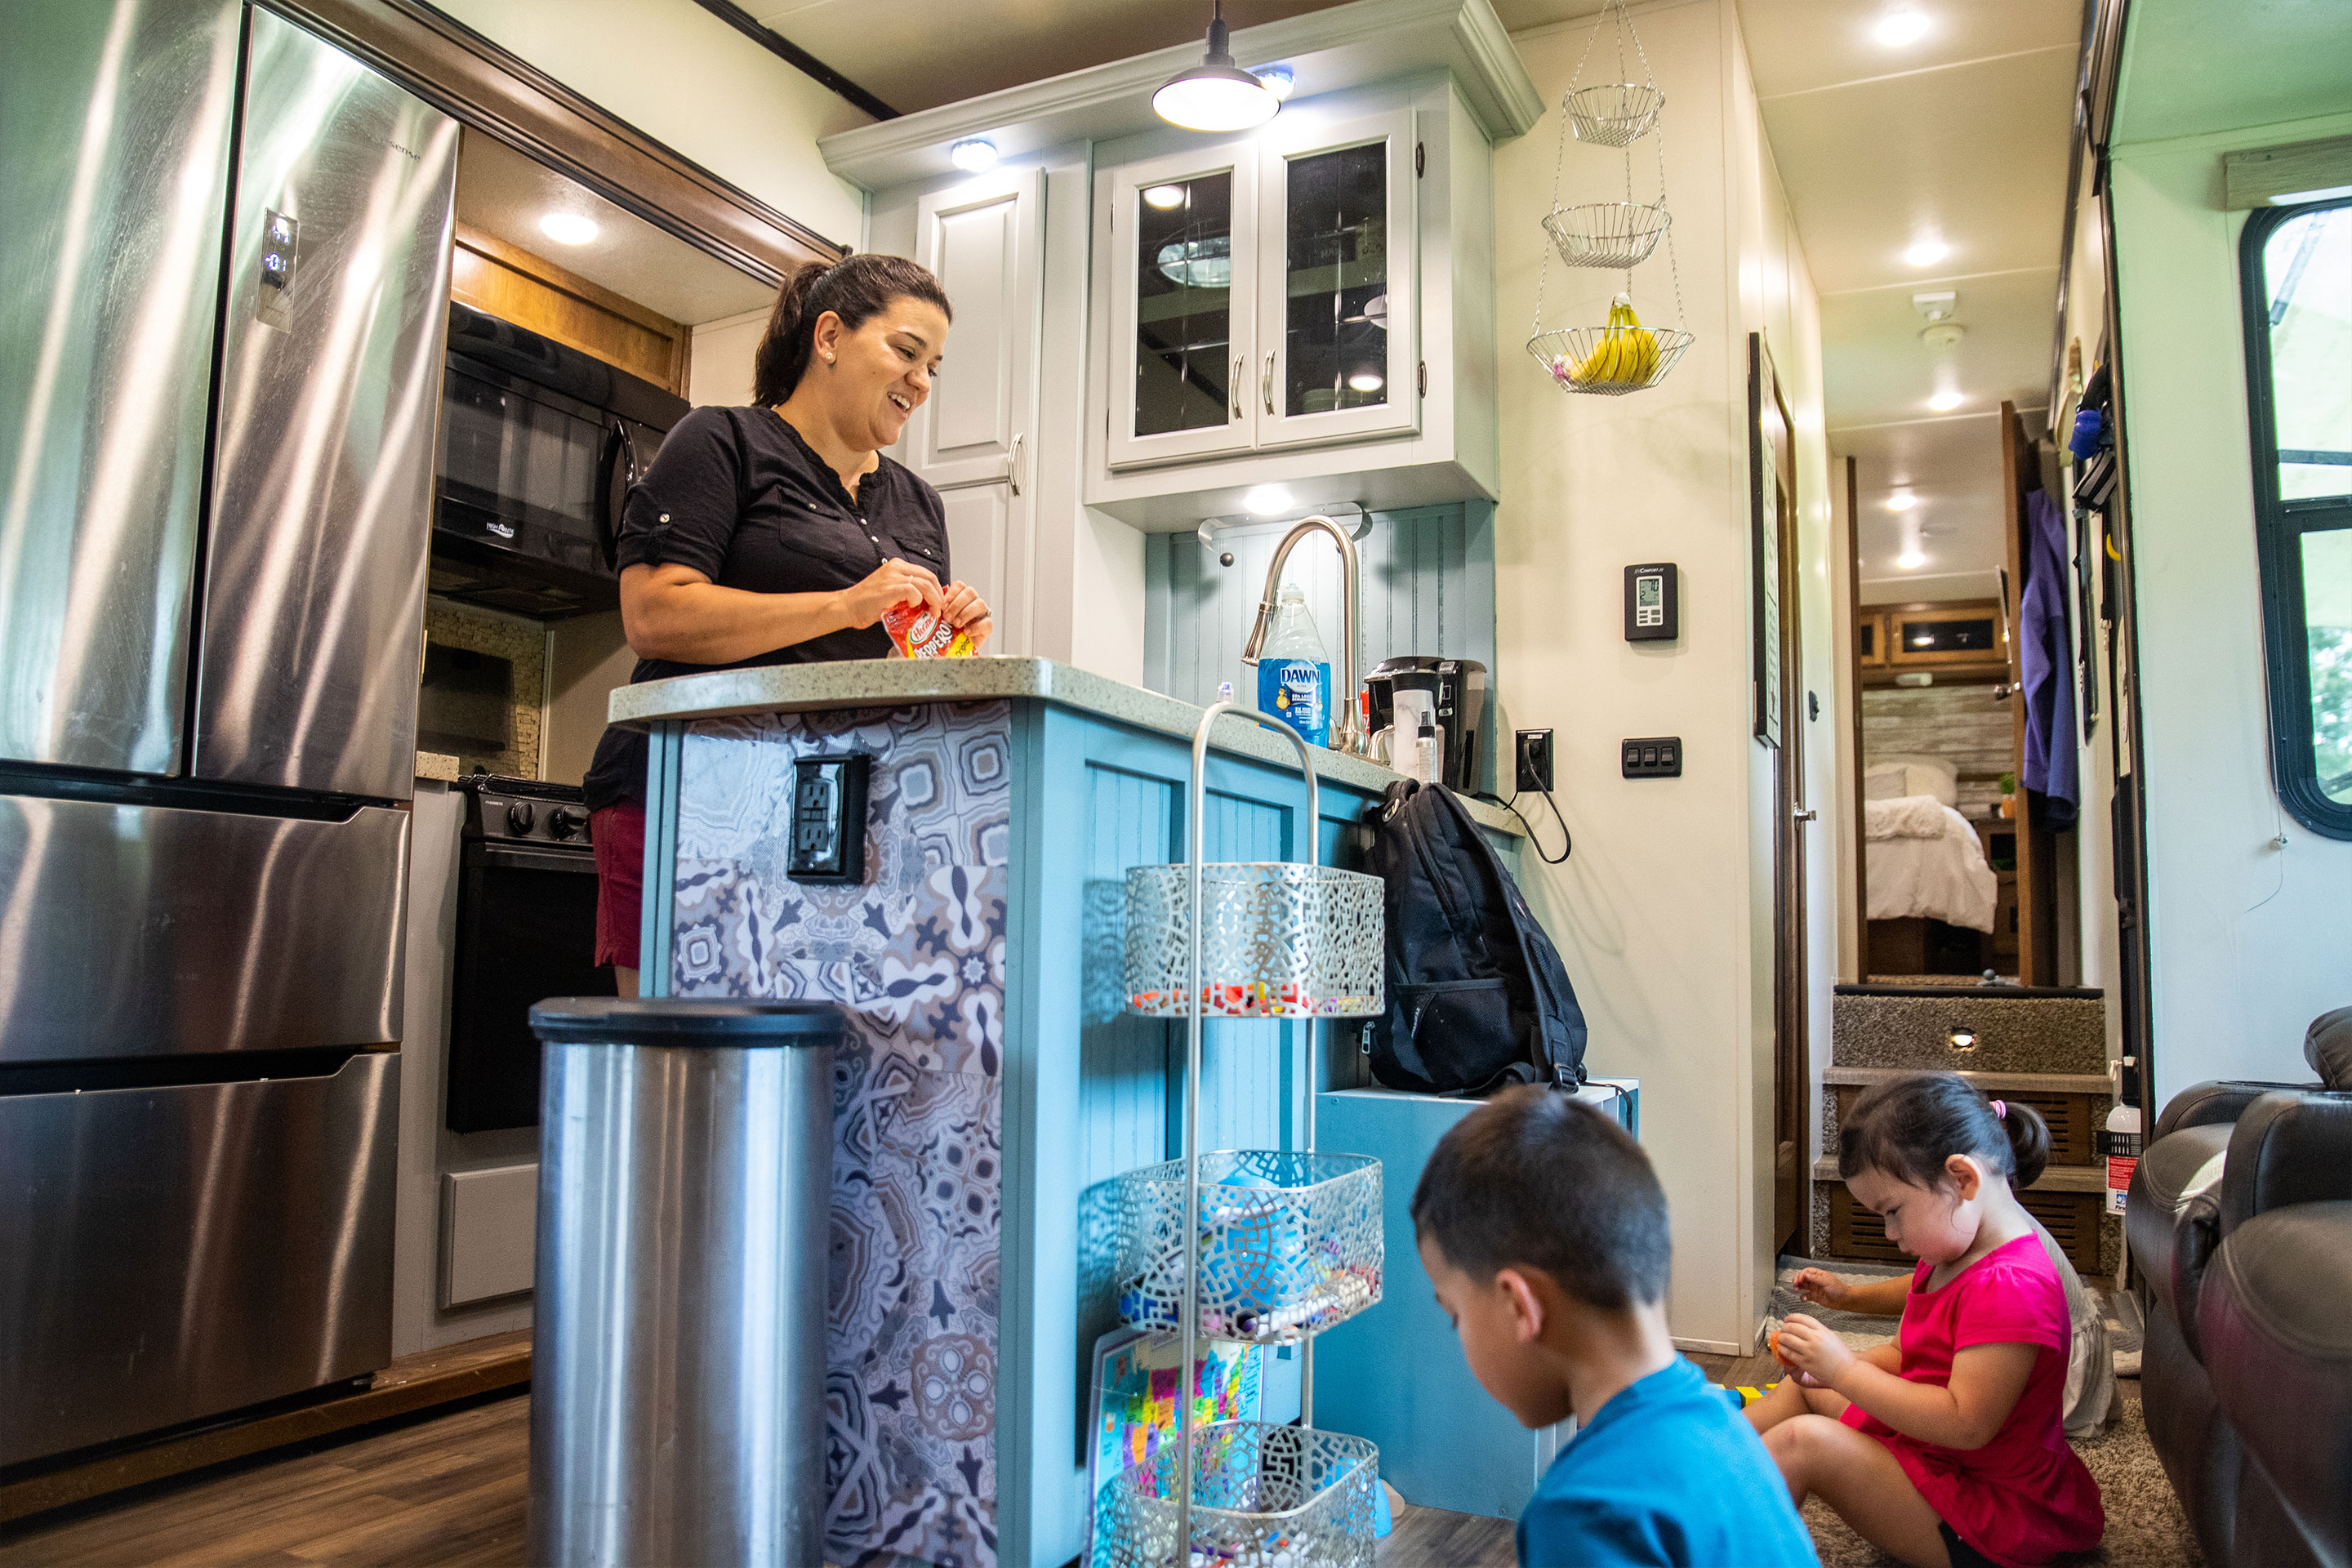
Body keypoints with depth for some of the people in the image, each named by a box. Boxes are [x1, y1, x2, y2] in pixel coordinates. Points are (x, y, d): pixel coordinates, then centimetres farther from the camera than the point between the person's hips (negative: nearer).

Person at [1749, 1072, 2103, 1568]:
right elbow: (1910, 1358, 13)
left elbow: (1966, 1424, -32)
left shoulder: (2010, 1286, -27)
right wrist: (1829, 1368, -6)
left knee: (1802, 1442, -25)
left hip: (1988, 1523, -11)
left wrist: (1845, 1369, -26)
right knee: (1803, 1387, 18)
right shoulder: (1954, 1257, 8)